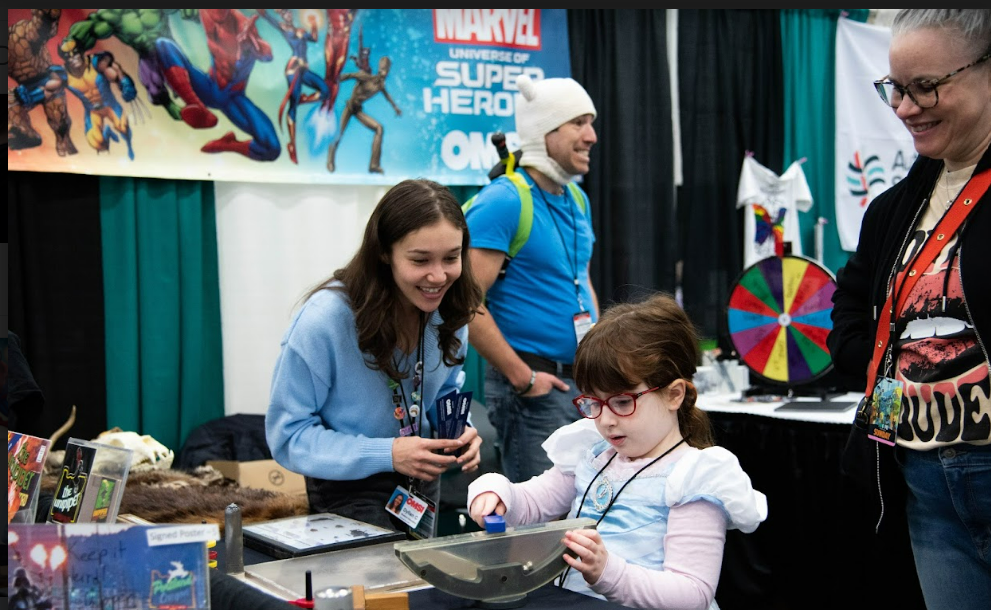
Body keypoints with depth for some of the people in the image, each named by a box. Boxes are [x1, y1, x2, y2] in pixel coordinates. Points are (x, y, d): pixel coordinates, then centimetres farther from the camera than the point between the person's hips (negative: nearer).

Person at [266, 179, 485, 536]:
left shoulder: (448, 311, -8)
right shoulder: (324, 320, -26)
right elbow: (287, 435, -20)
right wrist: (388, 454, -30)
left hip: (423, 487, 5)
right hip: (348, 491, -5)